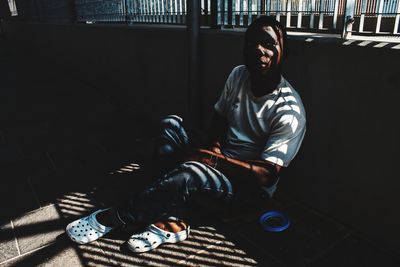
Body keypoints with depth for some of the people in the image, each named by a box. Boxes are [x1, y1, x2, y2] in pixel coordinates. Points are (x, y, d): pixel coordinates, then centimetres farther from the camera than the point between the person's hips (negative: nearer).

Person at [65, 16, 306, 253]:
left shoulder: (289, 111, -21)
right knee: (171, 124, -13)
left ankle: (111, 218, -12)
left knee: (189, 174, -36)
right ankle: (173, 220, -24)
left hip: (248, 184, -6)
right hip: (219, 162, 7)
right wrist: (214, 147, -12)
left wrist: (213, 159, -26)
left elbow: (267, 174, -22)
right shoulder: (238, 75, -3)